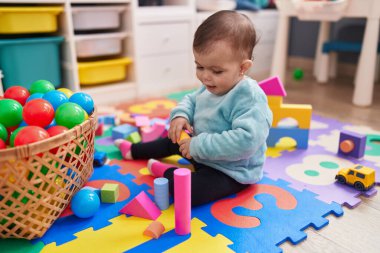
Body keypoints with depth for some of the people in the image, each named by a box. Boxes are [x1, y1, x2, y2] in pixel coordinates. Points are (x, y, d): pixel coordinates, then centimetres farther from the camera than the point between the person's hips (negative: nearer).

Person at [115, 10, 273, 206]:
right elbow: (191, 100, 12)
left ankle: (165, 173, 1)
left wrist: (200, 146, -36)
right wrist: (180, 115, -11)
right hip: (204, 152, 9)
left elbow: (246, 141, -40)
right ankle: (133, 151, 50)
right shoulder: (211, 86, -4)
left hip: (231, 171, -8)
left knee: (188, 191, -31)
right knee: (174, 141, 25)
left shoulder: (250, 99, -31)